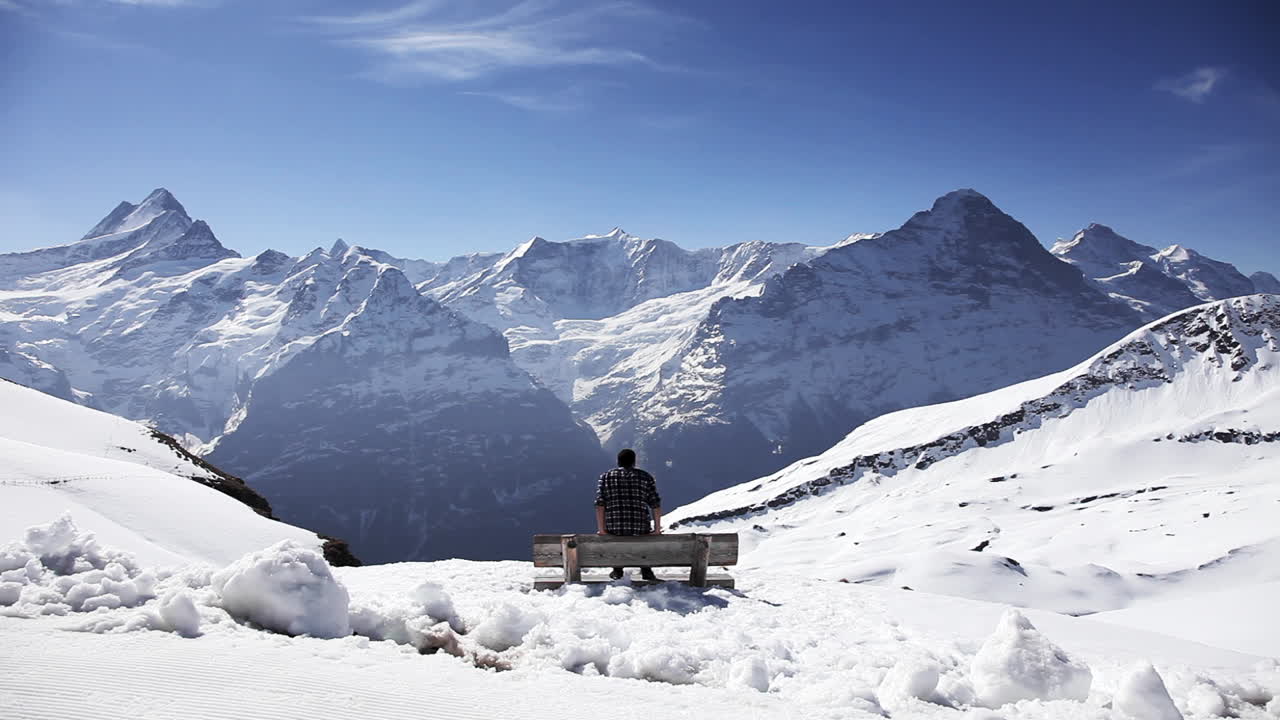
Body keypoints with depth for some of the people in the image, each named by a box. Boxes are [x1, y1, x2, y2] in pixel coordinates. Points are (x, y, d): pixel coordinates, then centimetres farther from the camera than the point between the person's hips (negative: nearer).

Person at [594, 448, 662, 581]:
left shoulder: (606, 477, 6)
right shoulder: (645, 477, 5)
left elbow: (600, 505, -5)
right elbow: (656, 505, -2)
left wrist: (601, 530, -1)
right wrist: (657, 529, 3)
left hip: (614, 530, 0)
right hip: (640, 530, 0)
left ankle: (617, 570, 36)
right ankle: (646, 569, 29)